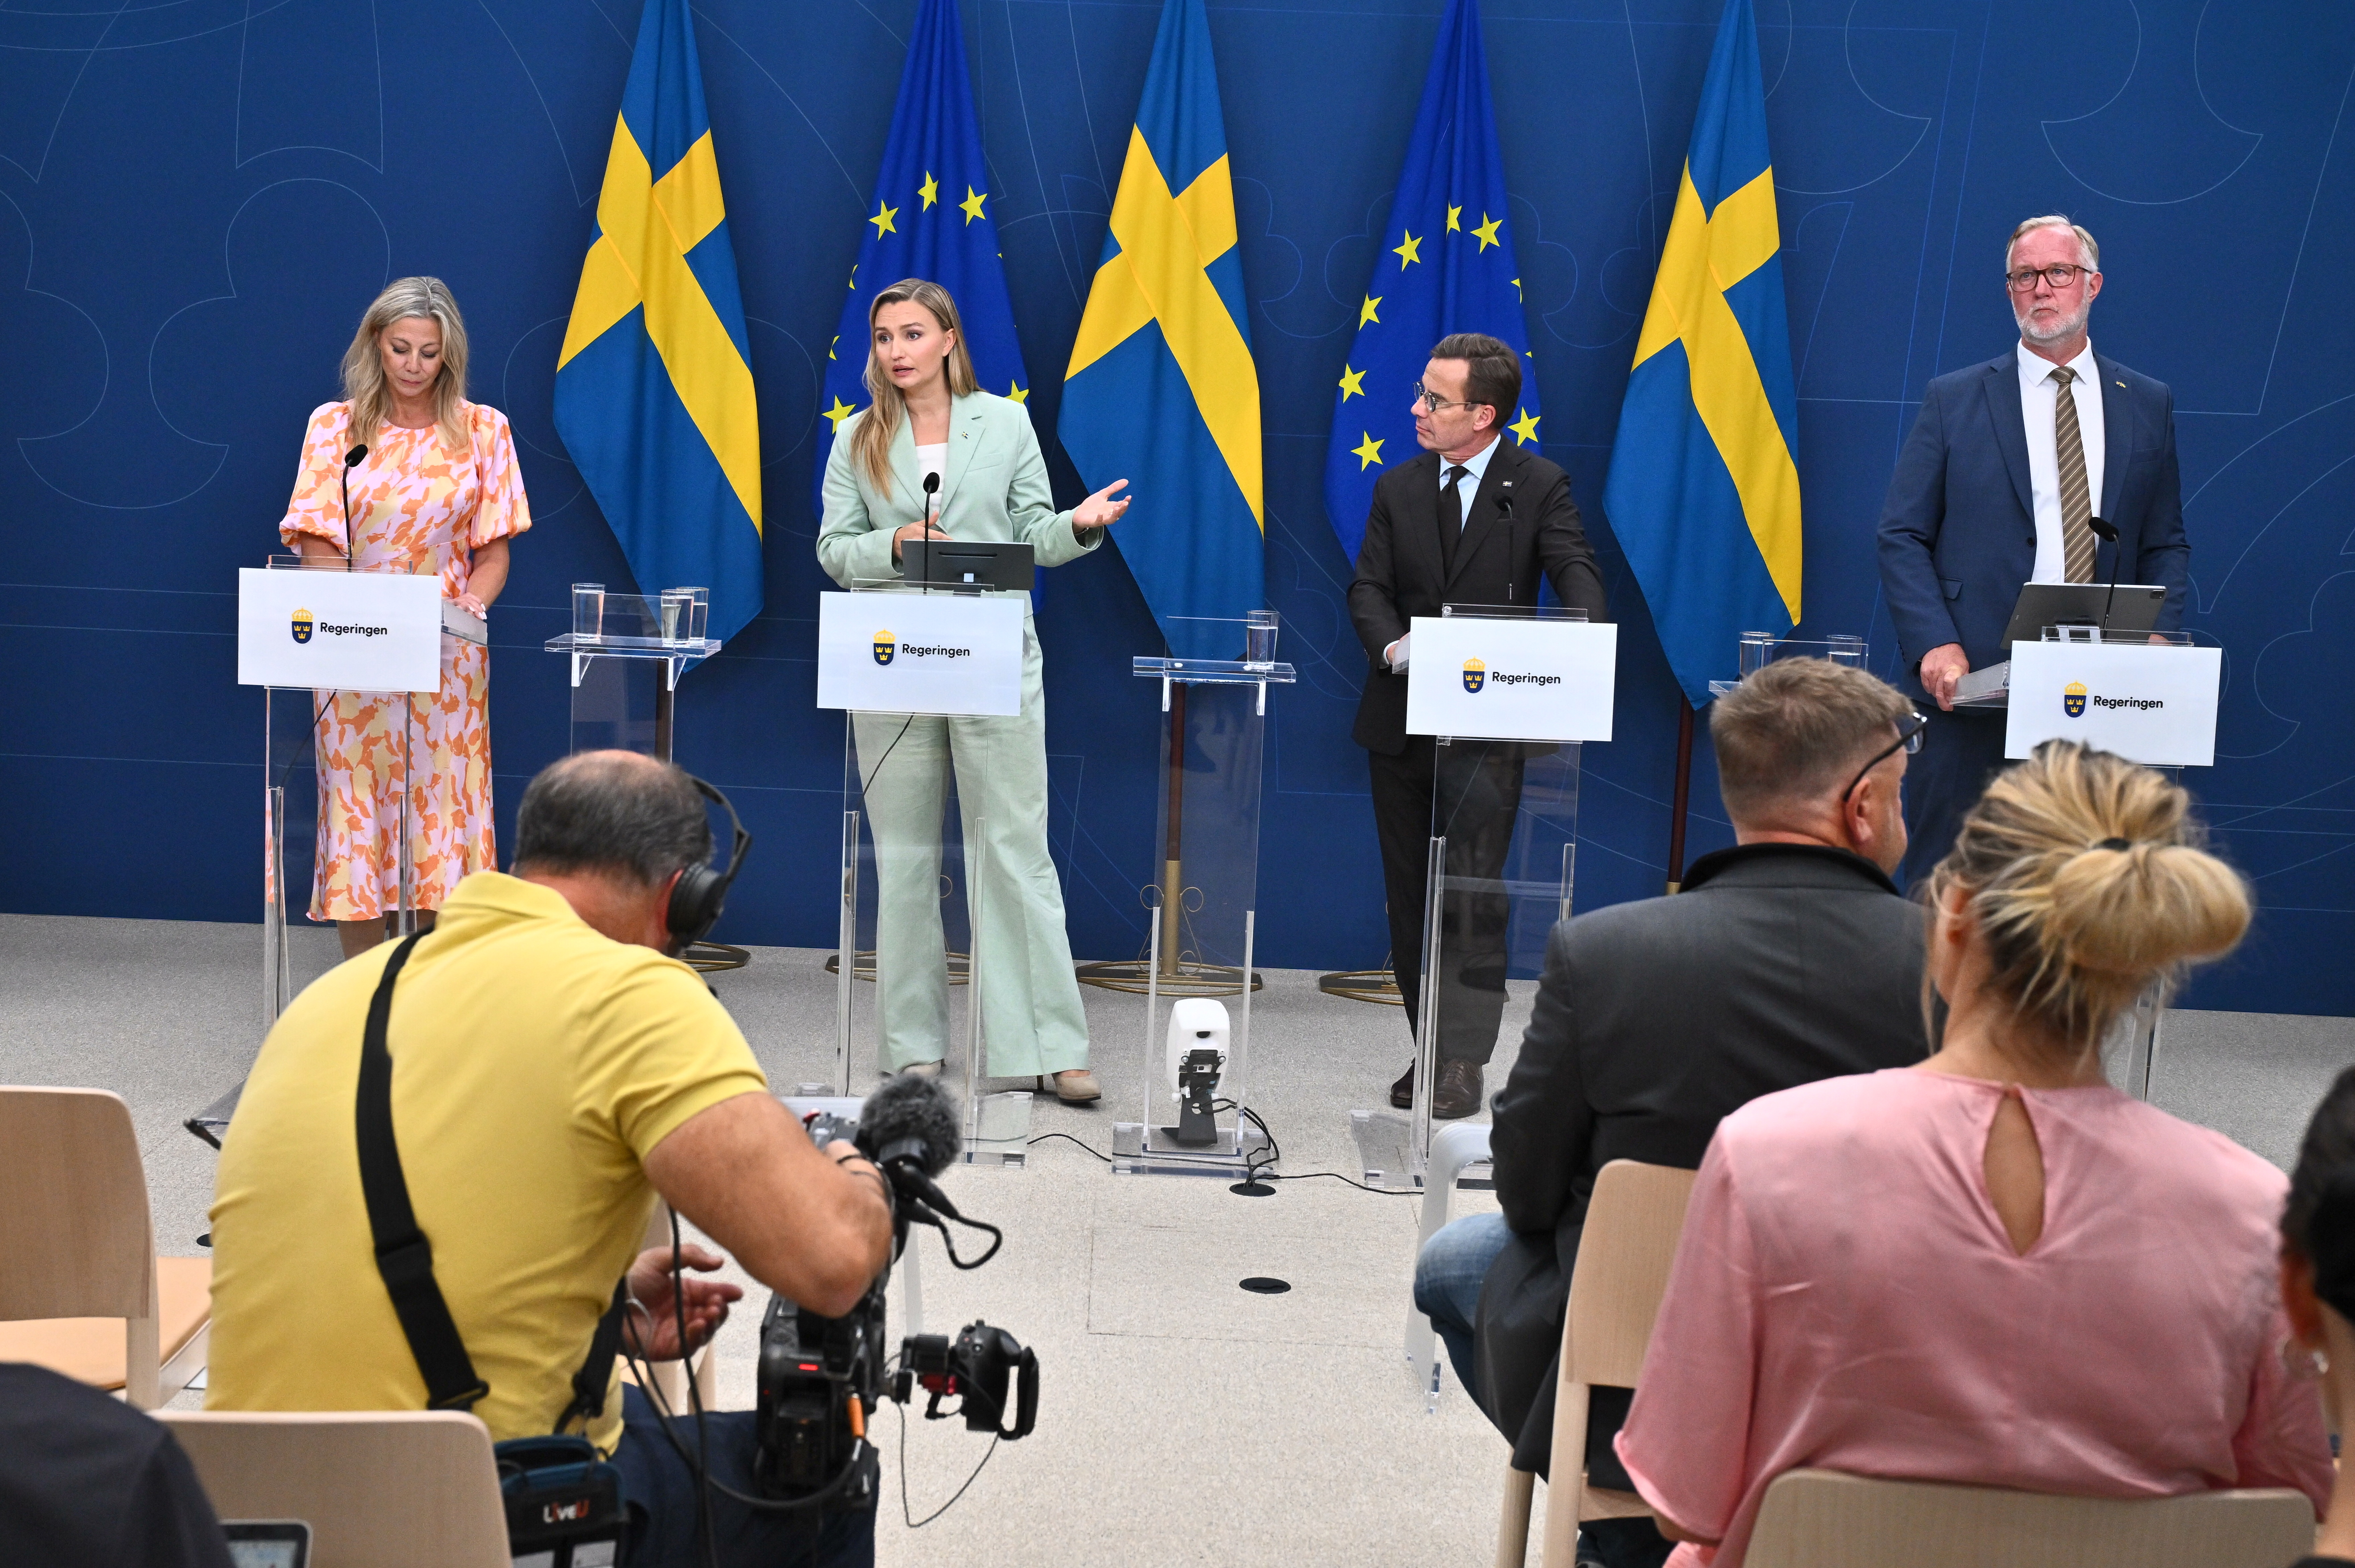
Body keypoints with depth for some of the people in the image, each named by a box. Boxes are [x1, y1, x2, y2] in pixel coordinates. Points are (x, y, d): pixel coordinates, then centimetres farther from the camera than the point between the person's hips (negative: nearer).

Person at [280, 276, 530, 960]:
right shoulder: (334, 425, 4)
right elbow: (315, 547, -1)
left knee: (441, 812, 1)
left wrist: (472, 602, -14)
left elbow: (493, 553, 6)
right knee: (357, 810, 0)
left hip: (448, 655, 0)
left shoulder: (483, 430, 5)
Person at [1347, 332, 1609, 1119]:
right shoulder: (1398, 489, 10)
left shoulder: (1539, 487, -1)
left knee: (1473, 895, -11)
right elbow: (1369, 588, 3)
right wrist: (1393, 647, -18)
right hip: (1402, 720, 5)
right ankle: (1431, 1050, 21)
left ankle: (1463, 1063, -9)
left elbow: (1577, 575, -11)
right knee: (1411, 897, 10)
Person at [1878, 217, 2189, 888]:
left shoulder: (2148, 405, 13)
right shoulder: (1953, 400, 6)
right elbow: (1902, 537, 2)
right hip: (1974, 681, -2)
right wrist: (1935, 645, -12)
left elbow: (2166, 545, 14)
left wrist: (2157, 638, -4)